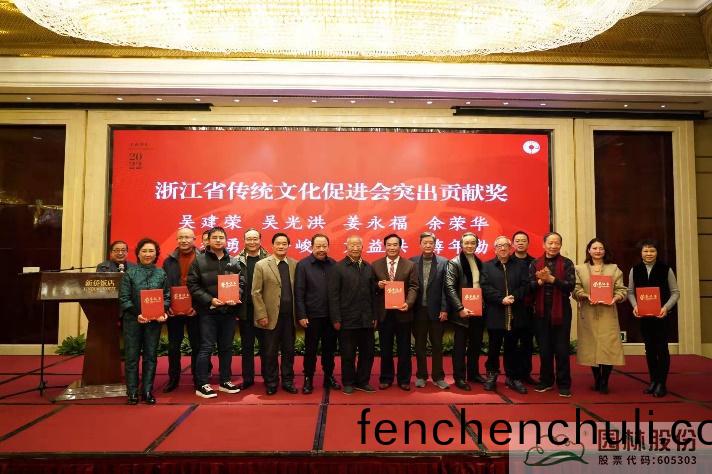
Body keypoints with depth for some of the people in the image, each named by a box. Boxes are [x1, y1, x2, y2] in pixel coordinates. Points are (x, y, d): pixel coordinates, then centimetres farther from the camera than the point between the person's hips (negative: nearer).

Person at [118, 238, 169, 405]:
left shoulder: (161, 274, 6)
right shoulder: (130, 273, 0)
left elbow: (167, 297, 7)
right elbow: (124, 298, -4)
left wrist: (163, 312, -11)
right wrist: (137, 314, -16)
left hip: (154, 320, 2)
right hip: (133, 320, -2)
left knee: (150, 356, 7)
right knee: (132, 356, 3)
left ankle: (147, 391, 15)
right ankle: (132, 392, 11)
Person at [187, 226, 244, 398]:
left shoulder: (233, 262, 8)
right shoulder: (199, 260, -2)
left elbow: (241, 283, 7)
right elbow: (193, 285, -7)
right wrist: (209, 300, -16)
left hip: (229, 311, 4)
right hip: (208, 311, -4)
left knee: (226, 348, 12)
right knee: (206, 348, 0)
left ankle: (225, 381, 24)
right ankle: (202, 385, 8)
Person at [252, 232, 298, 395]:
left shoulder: (295, 265, 4)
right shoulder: (261, 265, -3)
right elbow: (256, 292, -5)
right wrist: (261, 315, -10)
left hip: (290, 316, 2)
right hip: (271, 316, -2)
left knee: (289, 351, 11)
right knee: (270, 352, 8)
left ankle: (288, 381, 26)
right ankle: (271, 383, 23)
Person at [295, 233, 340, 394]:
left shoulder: (333, 264, 2)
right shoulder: (303, 265, -5)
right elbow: (299, 293, -7)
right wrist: (301, 315, -10)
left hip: (331, 315, 3)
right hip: (312, 316, -3)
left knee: (329, 348, 14)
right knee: (310, 349, 9)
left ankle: (329, 377, 29)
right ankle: (308, 379, 22)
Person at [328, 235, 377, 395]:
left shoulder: (369, 268, 10)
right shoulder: (338, 268, -4)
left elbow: (373, 294, 10)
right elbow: (333, 295, -7)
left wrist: (375, 316, 7)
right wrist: (336, 319, -11)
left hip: (367, 320, 4)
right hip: (347, 320, -4)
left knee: (368, 353, 11)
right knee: (348, 354, 7)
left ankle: (362, 381, 27)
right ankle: (348, 383, 24)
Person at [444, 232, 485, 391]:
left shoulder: (480, 263, 12)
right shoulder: (454, 263, -5)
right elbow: (450, 288, -14)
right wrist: (460, 308, -22)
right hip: (462, 312, -5)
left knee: (476, 345, 14)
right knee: (460, 346, 2)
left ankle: (473, 373, 28)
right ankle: (459, 377, 11)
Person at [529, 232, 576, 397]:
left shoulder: (567, 263, 0)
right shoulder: (535, 264, 6)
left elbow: (571, 285, -12)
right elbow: (529, 286, -2)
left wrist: (552, 279, -22)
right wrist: (540, 281, -21)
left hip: (561, 311, -2)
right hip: (541, 311, 2)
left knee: (562, 349, 3)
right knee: (544, 349, 11)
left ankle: (564, 384, 14)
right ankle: (546, 381, 24)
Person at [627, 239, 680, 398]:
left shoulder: (666, 269, -4)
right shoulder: (635, 270, 3)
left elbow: (675, 292, -1)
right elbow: (630, 292, 6)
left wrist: (666, 307, -15)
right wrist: (635, 305, -11)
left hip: (661, 315, -2)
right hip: (643, 315, 3)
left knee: (662, 348, 0)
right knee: (649, 348, 10)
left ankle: (662, 383, 11)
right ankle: (653, 381, 22)